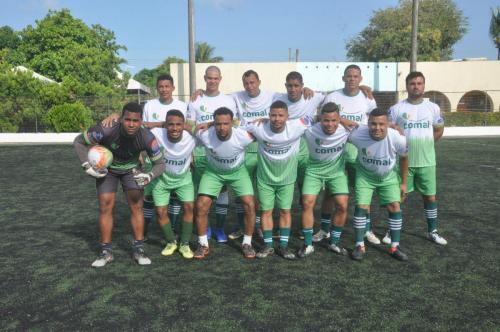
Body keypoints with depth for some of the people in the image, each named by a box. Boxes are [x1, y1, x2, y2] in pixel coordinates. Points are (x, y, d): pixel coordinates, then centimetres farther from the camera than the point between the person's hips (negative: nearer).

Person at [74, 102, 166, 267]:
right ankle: (106, 251, 6)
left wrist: (149, 176, -39)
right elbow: (78, 141, -18)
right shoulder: (106, 131, -36)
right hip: (106, 169, -1)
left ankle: (138, 249, 6)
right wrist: (88, 167, -23)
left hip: (131, 169, 1)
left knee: (136, 206, -6)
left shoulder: (147, 138, -32)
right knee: (105, 207, -6)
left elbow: (160, 163, -19)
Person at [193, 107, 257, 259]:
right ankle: (203, 245, 9)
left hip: (238, 171, 0)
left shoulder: (243, 136, -32)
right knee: (201, 205, -10)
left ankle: (247, 243, 9)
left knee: (249, 205, -12)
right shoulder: (205, 135, -31)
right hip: (213, 172, 0)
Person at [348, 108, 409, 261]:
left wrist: (404, 183, -1)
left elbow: (404, 158, -8)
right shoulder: (358, 134, -33)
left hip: (388, 177, 1)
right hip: (365, 175, -1)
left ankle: (395, 247, 10)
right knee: (361, 207, -9)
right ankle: (360, 246, 6)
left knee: (395, 206, -4)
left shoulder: (397, 138, -29)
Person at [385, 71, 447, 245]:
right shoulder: (396, 109, -5)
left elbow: (439, 130, 15)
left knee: (430, 196, 10)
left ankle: (432, 231, 25)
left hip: (427, 161, 2)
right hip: (403, 161, -2)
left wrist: (423, 144, 7)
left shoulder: (433, 107, 4)